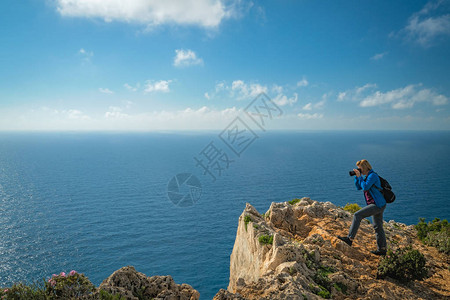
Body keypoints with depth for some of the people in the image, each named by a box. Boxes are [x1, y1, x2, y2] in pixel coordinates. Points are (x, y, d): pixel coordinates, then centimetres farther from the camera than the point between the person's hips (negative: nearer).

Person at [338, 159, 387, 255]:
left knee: (357, 215, -16)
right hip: (377, 205, 10)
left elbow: (365, 187, -23)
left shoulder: (372, 175, -14)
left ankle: (350, 238, -16)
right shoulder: (367, 176, 16)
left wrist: (360, 177, -13)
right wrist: (357, 176, 7)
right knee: (378, 227, 14)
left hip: (378, 205, -10)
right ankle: (382, 249, 22)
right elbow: (359, 187, 19)